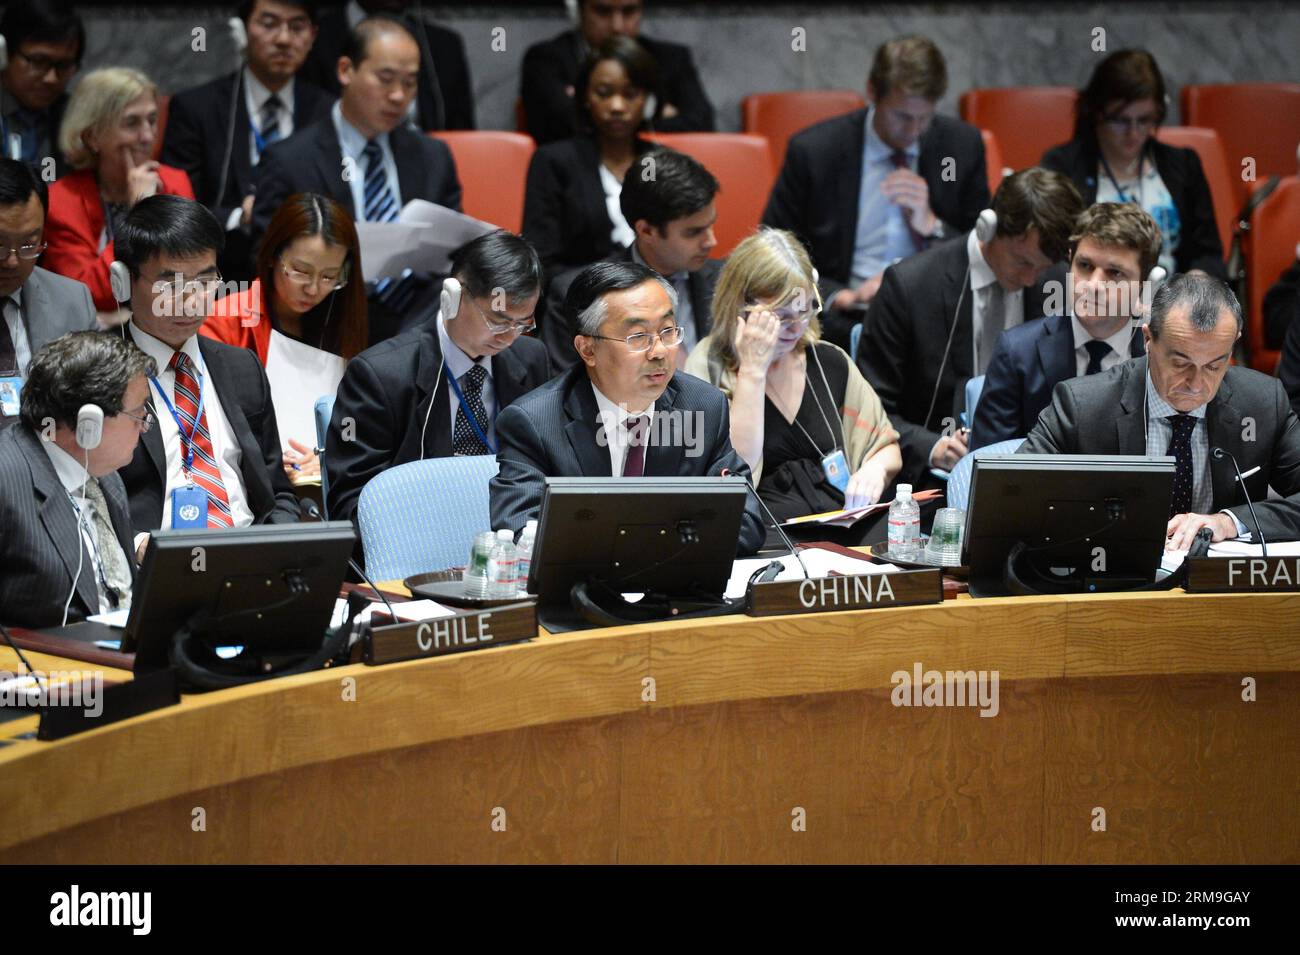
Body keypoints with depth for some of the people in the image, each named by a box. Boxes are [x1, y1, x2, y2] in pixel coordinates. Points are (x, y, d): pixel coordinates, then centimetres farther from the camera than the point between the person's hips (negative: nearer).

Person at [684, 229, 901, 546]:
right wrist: (753, 371, -10)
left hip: (845, 528, 3)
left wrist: (876, 469, 0)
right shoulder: (709, 368, 2)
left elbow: (887, 447, 25)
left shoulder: (830, 362, 16)